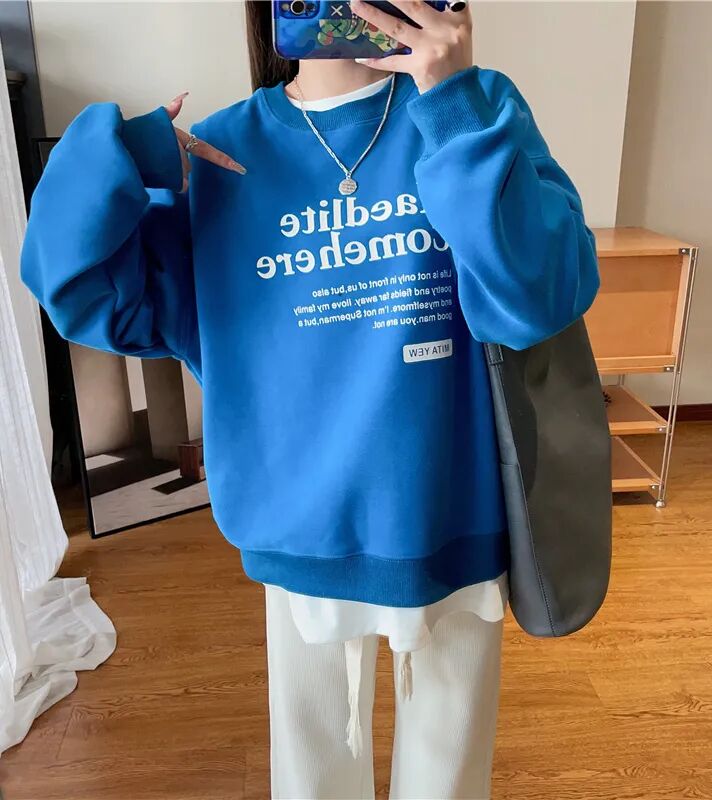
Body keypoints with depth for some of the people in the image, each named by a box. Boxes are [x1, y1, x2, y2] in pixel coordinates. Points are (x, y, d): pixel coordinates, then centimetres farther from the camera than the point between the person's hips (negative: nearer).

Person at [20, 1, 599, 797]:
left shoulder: (478, 105, -6)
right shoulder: (219, 151, -3)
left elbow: (542, 297, -20)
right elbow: (86, 297, -7)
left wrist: (455, 103, -26)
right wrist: (117, 154, -19)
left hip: (454, 523, 0)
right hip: (302, 532, 1)